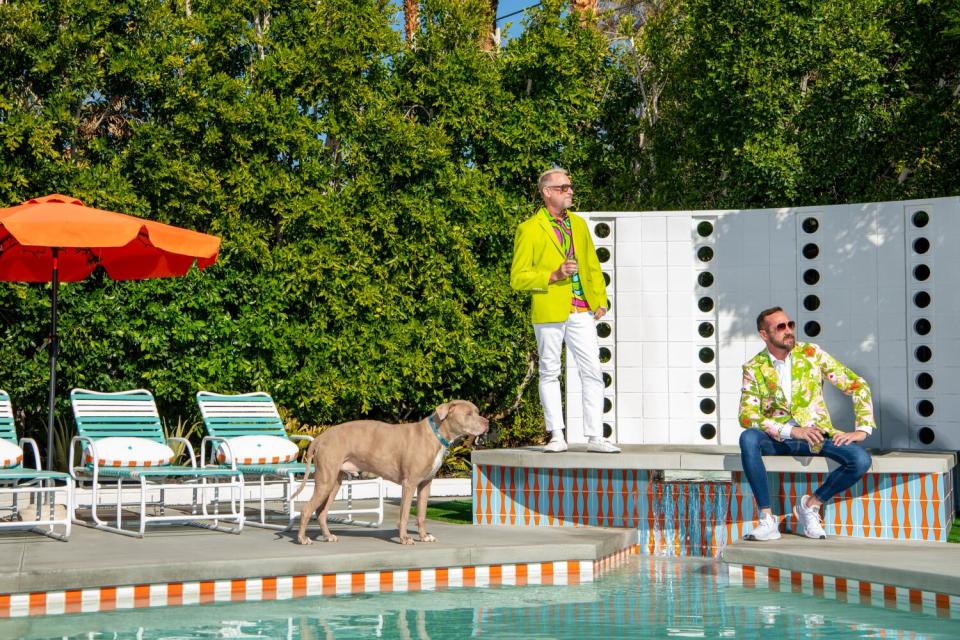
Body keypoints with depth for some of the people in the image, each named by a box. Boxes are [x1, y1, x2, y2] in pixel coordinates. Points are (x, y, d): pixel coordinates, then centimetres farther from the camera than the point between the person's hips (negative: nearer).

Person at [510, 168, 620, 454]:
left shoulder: (579, 223, 15)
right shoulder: (529, 229, -2)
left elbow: (593, 265, 21)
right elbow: (518, 278, -5)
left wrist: (601, 298, 8)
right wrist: (555, 275, -15)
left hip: (582, 309, 4)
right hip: (548, 311, -4)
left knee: (593, 372, -1)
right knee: (550, 373, 4)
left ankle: (595, 437, 3)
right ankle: (557, 436, 12)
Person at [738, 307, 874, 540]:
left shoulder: (812, 353, 0)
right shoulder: (754, 369, -1)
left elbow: (857, 385, 1)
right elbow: (747, 415, -12)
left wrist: (862, 430, -11)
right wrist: (792, 431, -24)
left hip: (817, 434, 1)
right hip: (777, 438, -1)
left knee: (861, 460, -26)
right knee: (748, 438, -35)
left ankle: (811, 504, -2)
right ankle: (767, 520, -28)